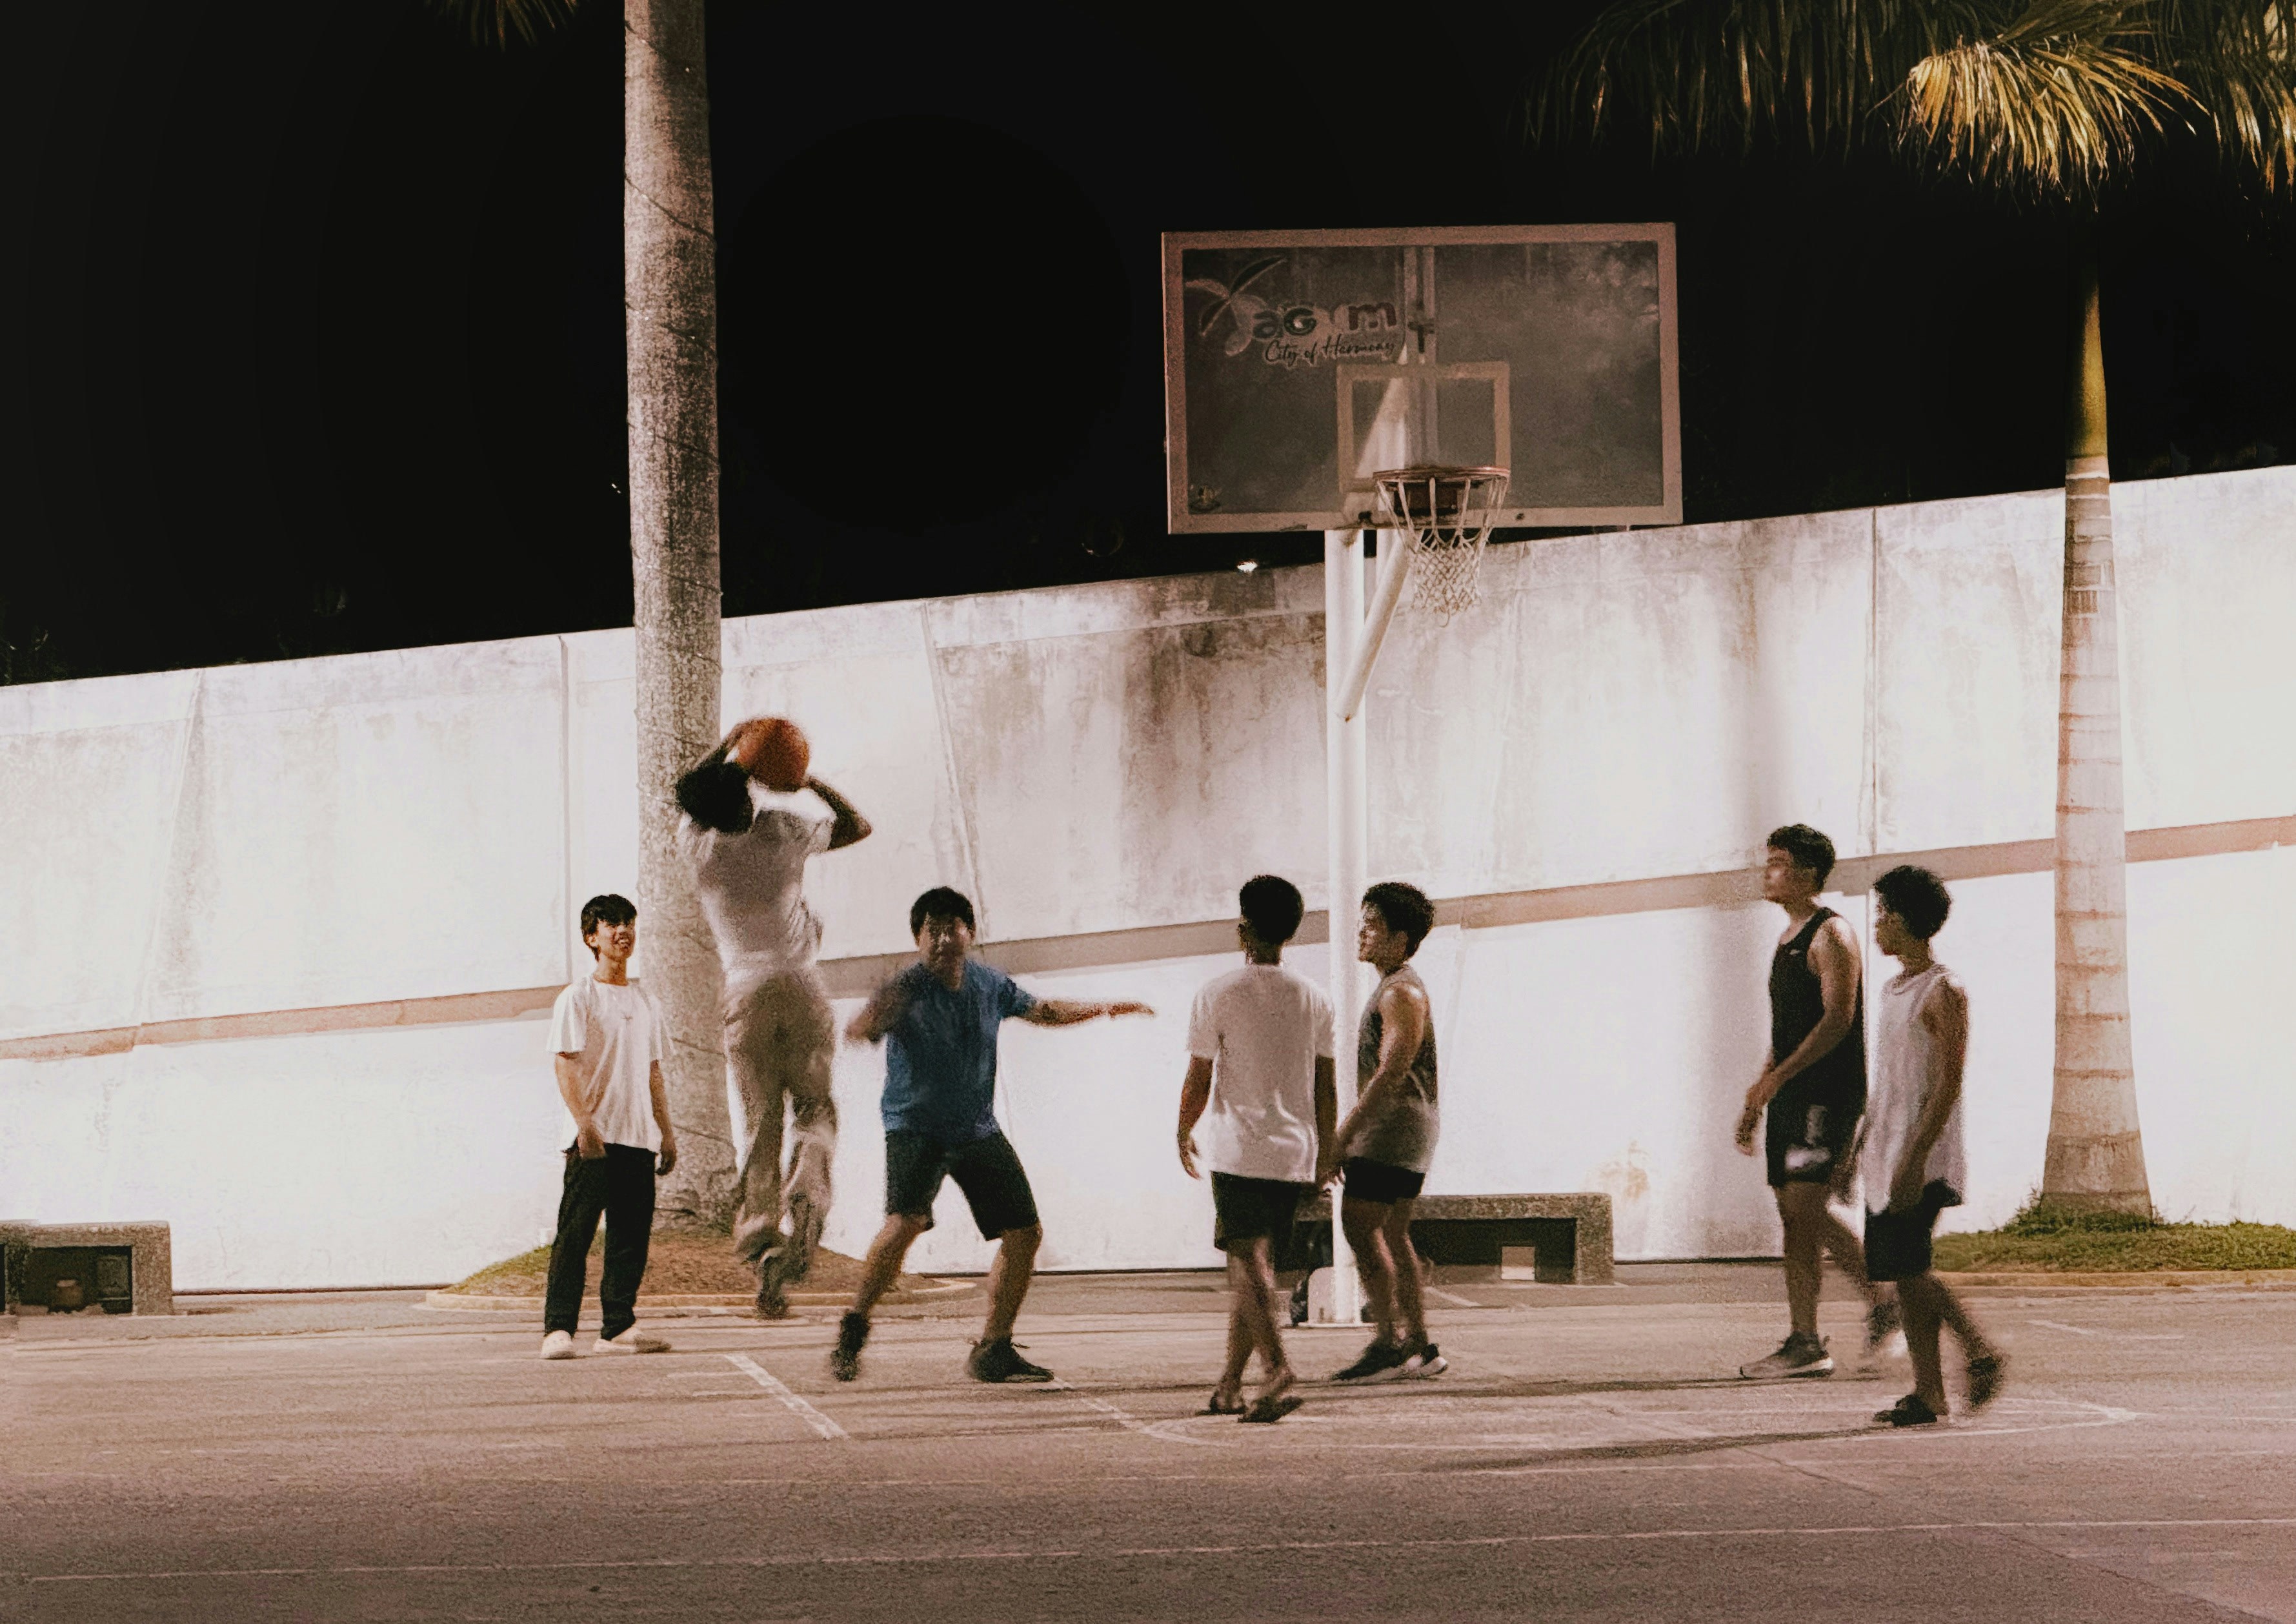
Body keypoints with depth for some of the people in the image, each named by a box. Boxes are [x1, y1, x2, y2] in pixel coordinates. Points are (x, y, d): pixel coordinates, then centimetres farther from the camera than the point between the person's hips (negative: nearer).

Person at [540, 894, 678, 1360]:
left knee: (632, 1235, 5)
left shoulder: (645, 1001, 19)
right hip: (593, 1139, -6)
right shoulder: (577, 998, -2)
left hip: (638, 1138, 6)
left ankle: (619, 1327, 11)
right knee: (575, 1234, -9)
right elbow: (565, 1064, -11)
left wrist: (666, 1131, 17)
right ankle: (558, 1329, -10)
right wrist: (584, 1122, -23)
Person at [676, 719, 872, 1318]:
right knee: (815, 1108, 10)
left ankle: (761, 1239, -11)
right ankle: (805, 1197, -18)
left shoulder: (697, 842, -4)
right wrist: (812, 784, 18)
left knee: (761, 1124, 4)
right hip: (802, 987, -1)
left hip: (745, 994, 1)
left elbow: (689, 791, 21)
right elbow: (857, 825, 11)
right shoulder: (785, 828, -8)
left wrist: (729, 747, 25)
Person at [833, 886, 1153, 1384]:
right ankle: (853, 1328, -10)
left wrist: (1107, 1009, 16)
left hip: (978, 1131, 6)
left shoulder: (990, 985, 0)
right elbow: (856, 1033, -36)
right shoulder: (907, 991, -18)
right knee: (906, 1220, -29)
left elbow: (1042, 1011, 19)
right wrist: (872, 1018, -59)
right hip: (916, 1128, -6)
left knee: (1025, 1233, 2)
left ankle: (993, 1351, 15)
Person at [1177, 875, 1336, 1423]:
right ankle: (1230, 1386, 18)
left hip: (1239, 1151, -4)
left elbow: (1198, 1080, -2)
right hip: (1295, 1153, 5)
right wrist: (1325, 1155, 19)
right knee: (1252, 1266, 13)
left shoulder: (1219, 994, -5)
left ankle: (1279, 1373, -30)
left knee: (1249, 1263, -12)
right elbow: (1326, 1085, 11)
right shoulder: (1314, 999, 7)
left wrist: (1184, 1135, 14)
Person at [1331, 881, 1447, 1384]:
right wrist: (1353, 1137, 24)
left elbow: (1392, 1072, -21)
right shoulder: (1393, 990, 20)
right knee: (1392, 1236, 10)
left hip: (1393, 1129, -10)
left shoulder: (1402, 992, -13)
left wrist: (1344, 1135, -24)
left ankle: (1391, 1342, -17)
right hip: (1399, 1132, 10)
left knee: (1361, 1225, -14)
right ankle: (1419, 1347, 11)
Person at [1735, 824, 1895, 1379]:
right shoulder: (1789, 940, 19)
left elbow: (1838, 1018, -19)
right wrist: (1755, 1103, 20)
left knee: (1804, 1208, -16)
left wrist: (1777, 1076, -24)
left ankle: (1883, 1301, -4)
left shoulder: (1830, 936, -9)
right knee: (1796, 1216, 5)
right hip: (1790, 1099, 9)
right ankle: (1804, 1343, 6)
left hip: (1828, 1095, -9)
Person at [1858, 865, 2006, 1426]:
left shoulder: (1944, 992, -10)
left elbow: (1948, 1086, -16)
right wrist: (1857, 1150, 20)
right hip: (1888, 1155, 9)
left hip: (1924, 1159, -9)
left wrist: (1914, 1158, -22)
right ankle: (1926, 1392, 6)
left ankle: (1980, 1351, 0)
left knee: (1909, 1269, -12)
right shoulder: (1893, 990, 17)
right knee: (1903, 1274, 5)